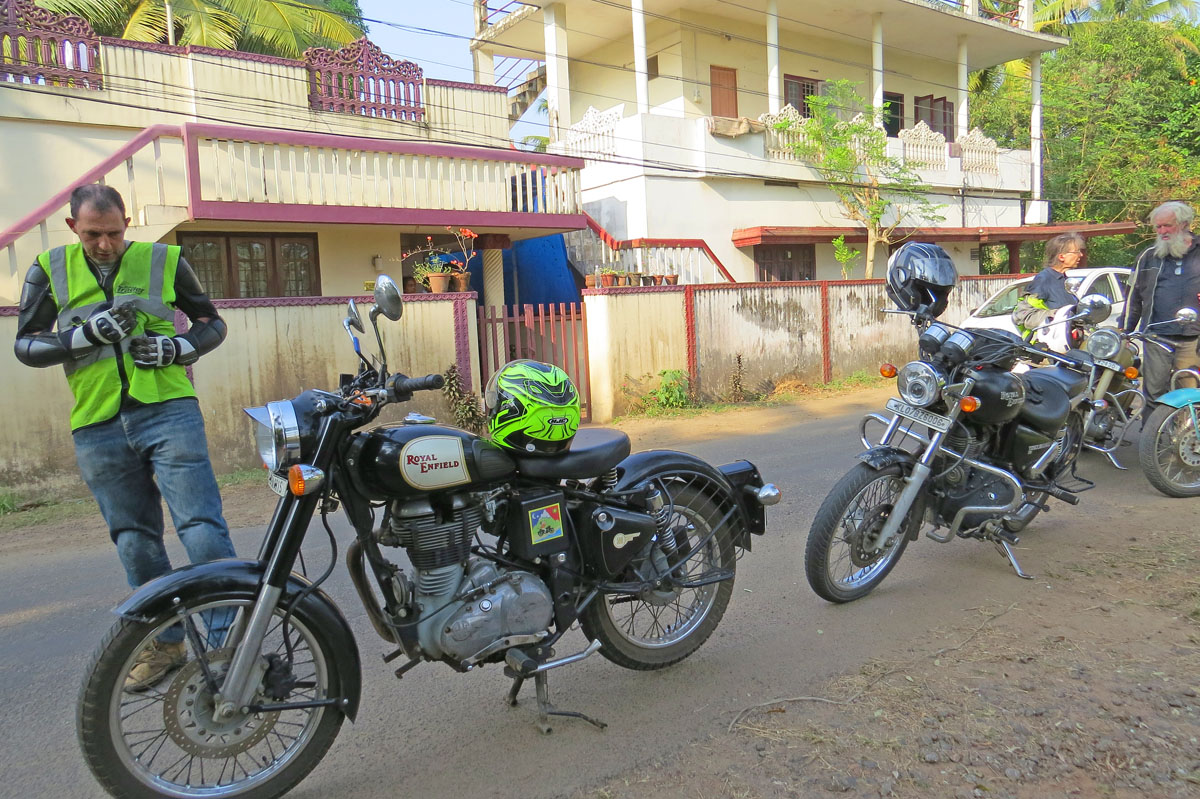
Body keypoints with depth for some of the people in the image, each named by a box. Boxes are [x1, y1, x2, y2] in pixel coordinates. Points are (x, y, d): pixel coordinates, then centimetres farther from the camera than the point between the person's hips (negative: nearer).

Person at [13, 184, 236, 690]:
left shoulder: (164, 260, 5)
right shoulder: (50, 271, 8)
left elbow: (211, 322, 12)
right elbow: (26, 344, 6)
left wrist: (176, 348, -8)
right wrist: (86, 334, -12)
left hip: (168, 414, -2)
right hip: (97, 429, 3)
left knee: (201, 528, -11)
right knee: (135, 541, 11)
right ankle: (165, 642, 25)